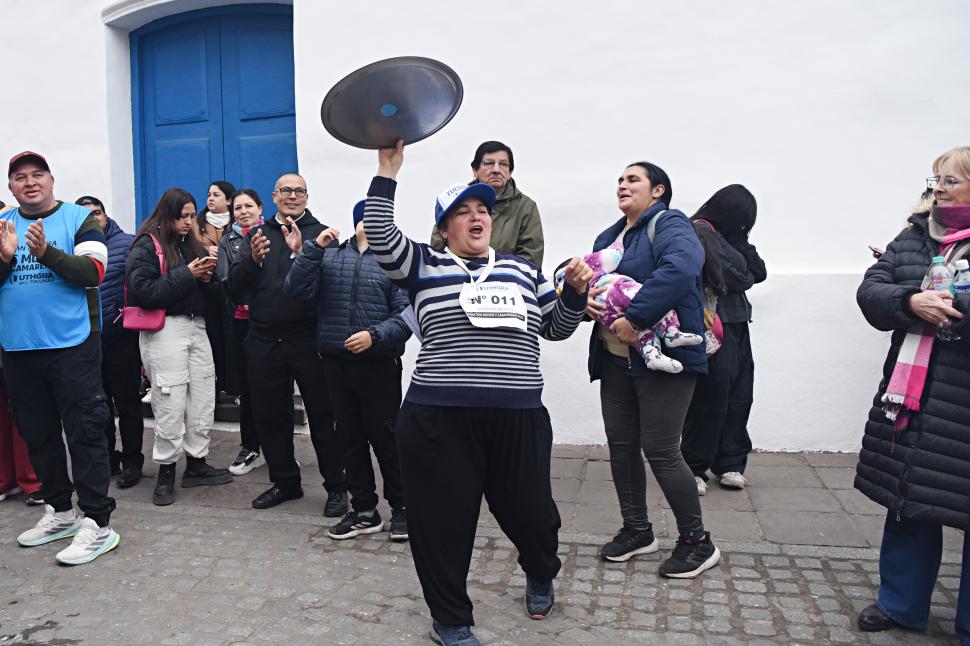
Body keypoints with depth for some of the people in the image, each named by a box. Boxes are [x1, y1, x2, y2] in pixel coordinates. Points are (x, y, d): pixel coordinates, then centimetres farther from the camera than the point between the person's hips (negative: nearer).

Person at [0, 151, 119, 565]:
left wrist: (46, 252, -22)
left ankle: (97, 524, 1)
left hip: (71, 345, -5)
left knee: (85, 432, -4)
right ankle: (60, 511, 28)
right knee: (37, 434, 13)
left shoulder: (79, 219, 0)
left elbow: (93, 273, -11)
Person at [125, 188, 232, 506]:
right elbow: (143, 291, -16)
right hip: (165, 329, -6)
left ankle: (196, 464, 21)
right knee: (171, 403, -3)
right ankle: (166, 472, 11)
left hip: (196, 326, 7)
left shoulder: (192, 244, 15)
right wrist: (186, 274, -17)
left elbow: (210, 290, 19)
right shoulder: (146, 246, -4)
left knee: (203, 398, 8)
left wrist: (207, 278, -3)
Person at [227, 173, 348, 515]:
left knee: (323, 415, 2)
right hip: (264, 341, 4)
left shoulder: (320, 234, 2)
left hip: (309, 339, -4)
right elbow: (235, 287, 2)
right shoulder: (257, 235, 12)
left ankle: (336, 487, 14)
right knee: (269, 415, 13)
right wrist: (252, 260, -17)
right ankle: (285, 481, 30)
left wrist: (302, 252, -26)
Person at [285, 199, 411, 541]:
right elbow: (296, 290, -2)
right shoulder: (329, 257, 11)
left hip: (379, 364, -3)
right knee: (350, 438, 11)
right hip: (336, 363, 4)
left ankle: (401, 508, 21)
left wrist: (375, 336, -21)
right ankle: (364, 510, 25)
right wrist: (314, 247, -9)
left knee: (385, 437, 3)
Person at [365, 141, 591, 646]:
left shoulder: (522, 270, 17)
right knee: (442, 521, 6)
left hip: (518, 418, 3)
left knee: (530, 511, 13)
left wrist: (575, 292, 2)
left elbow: (556, 327, 20)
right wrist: (387, 173, -11)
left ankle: (540, 576, 48)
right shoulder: (425, 266, 7)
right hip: (440, 420, -2)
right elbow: (380, 235, -8)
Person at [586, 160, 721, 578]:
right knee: (621, 445, 11)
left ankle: (697, 541, 15)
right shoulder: (609, 237, 18)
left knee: (660, 450, -5)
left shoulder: (669, 225, -8)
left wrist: (635, 318, -30)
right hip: (615, 359, 8)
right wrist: (583, 297, -8)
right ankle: (636, 530, 29)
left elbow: (680, 269, -28)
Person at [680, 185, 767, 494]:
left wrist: (742, 242, 1)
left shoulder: (727, 235, 19)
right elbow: (733, 277, -18)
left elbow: (759, 273, 13)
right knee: (711, 399, -5)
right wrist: (746, 277, 4)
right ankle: (694, 468, 8)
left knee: (739, 396, 8)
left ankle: (730, 463, 18)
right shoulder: (700, 232, -10)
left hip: (736, 324, 9)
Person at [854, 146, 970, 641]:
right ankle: (901, 604, 32)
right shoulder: (913, 237, 10)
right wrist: (911, 302, -16)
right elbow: (869, 292, 1)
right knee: (906, 503, 14)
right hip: (909, 396, 5)